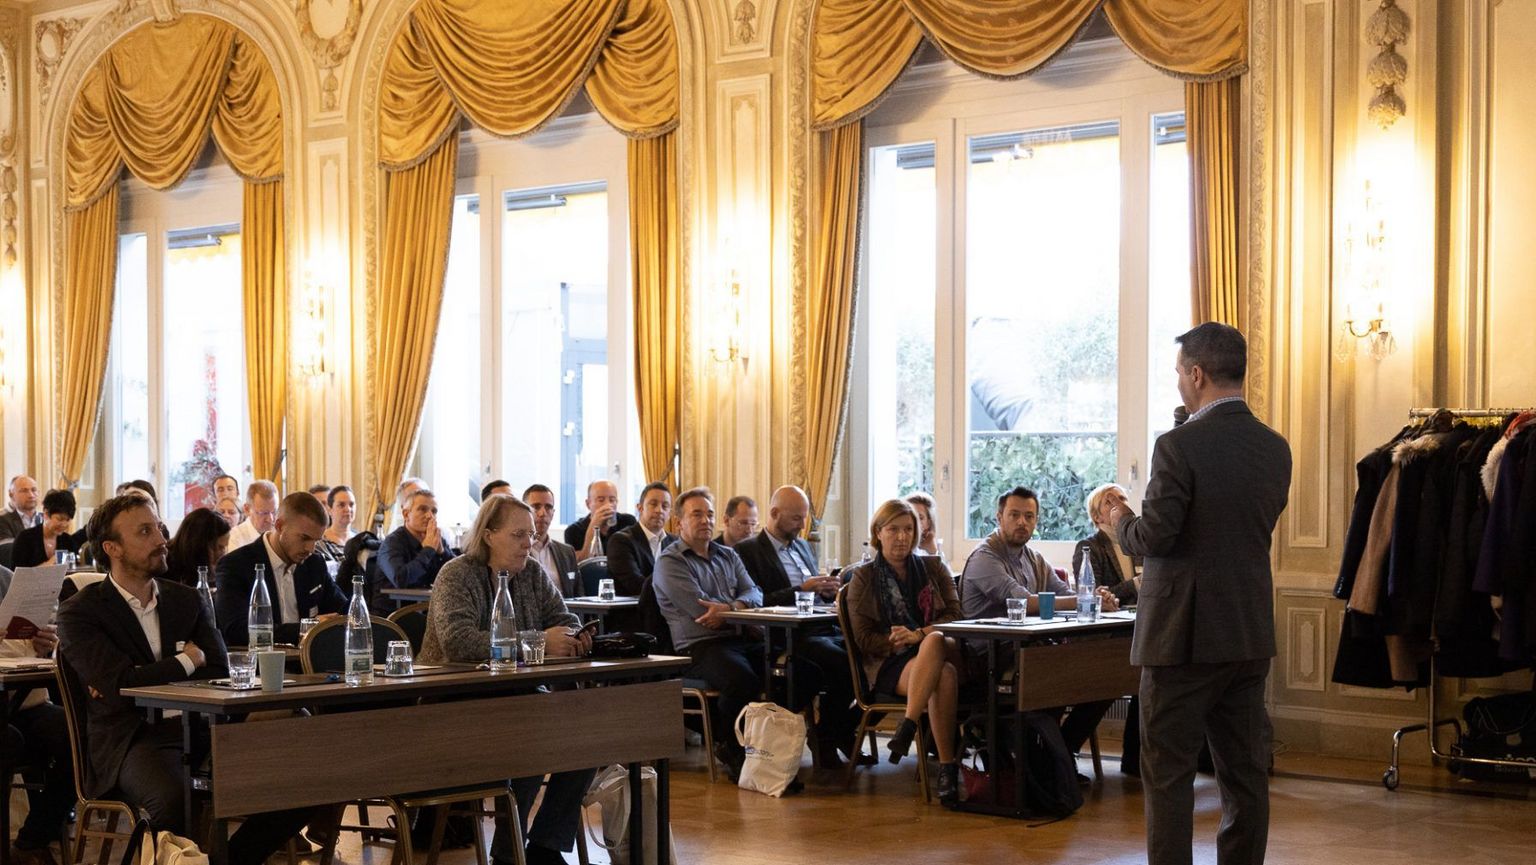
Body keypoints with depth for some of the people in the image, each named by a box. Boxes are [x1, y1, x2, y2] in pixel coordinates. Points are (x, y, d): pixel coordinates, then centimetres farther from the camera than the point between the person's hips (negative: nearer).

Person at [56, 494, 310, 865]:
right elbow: (119, 684, -12)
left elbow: (220, 674, 7)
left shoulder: (187, 600, 18)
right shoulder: (79, 613, 2)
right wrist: (187, 661, 2)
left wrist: (137, 685, -5)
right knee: (172, 800, -39)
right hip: (134, 738, -5)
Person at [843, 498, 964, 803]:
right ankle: (946, 767, -42)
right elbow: (864, 639, 7)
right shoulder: (863, 577, 12)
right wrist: (895, 641, -12)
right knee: (944, 676, -37)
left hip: (942, 649, 2)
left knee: (934, 642, -39)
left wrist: (918, 635, -12)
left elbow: (955, 616, 5)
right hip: (888, 665, -2)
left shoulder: (933, 568, 18)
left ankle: (908, 726, -44)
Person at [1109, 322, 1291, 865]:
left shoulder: (1179, 447, -16)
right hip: (1250, 635, 6)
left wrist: (1121, 521, 5)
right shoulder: (1275, 448, 5)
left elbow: (1153, 539, -16)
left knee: (1167, 774, 1)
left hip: (1183, 635, -6)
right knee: (1244, 773, 11)